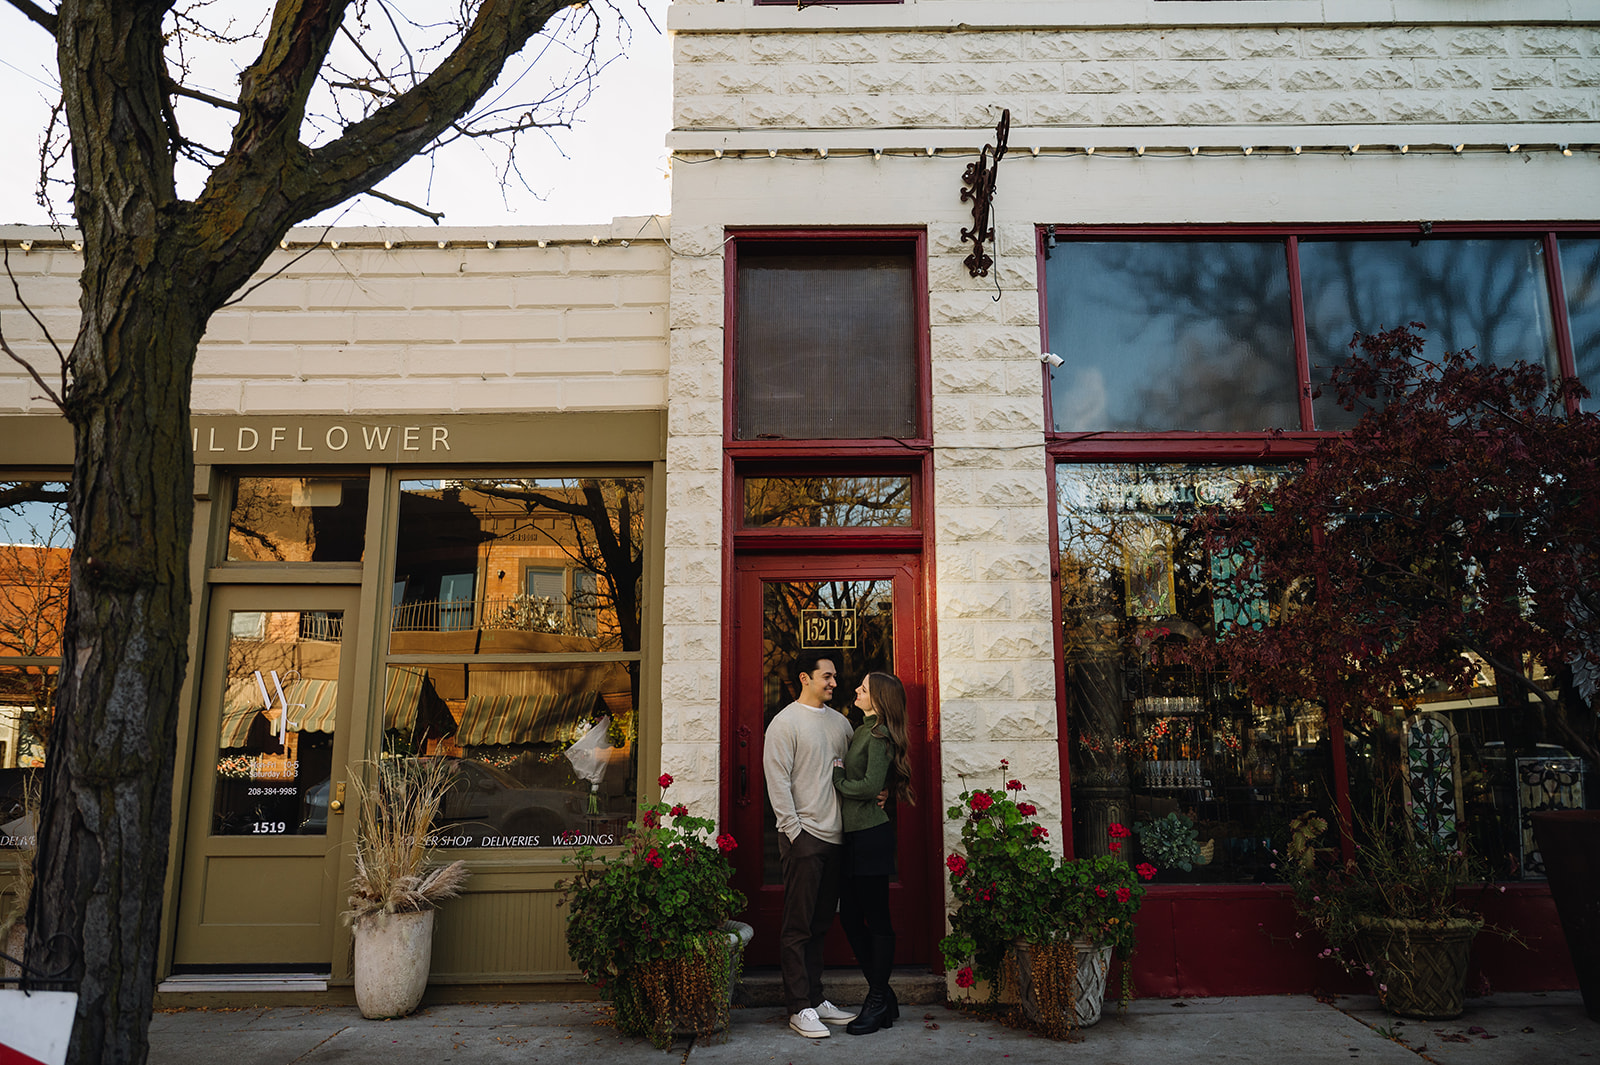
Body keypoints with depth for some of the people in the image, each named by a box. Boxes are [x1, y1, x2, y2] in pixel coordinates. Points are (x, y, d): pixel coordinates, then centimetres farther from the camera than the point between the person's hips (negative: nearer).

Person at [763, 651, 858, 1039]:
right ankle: (800, 1009, 4)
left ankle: (816, 999, 22)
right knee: (798, 926, -2)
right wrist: (795, 831, -14)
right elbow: (778, 782, -10)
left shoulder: (839, 722, 15)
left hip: (835, 836, 7)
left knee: (820, 924, 13)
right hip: (803, 836, -6)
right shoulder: (785, 722, -6)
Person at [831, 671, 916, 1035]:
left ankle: (879, 1003, 10)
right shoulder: (860, 732, 16)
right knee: (850, 917, 11)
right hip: (852, 835, 9)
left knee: (876, 919, 0)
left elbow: (871, 785, -19)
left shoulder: (879, 735, -11)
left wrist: (837, 779, -6)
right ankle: (881, 994, 22)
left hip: (872, 835, -9)